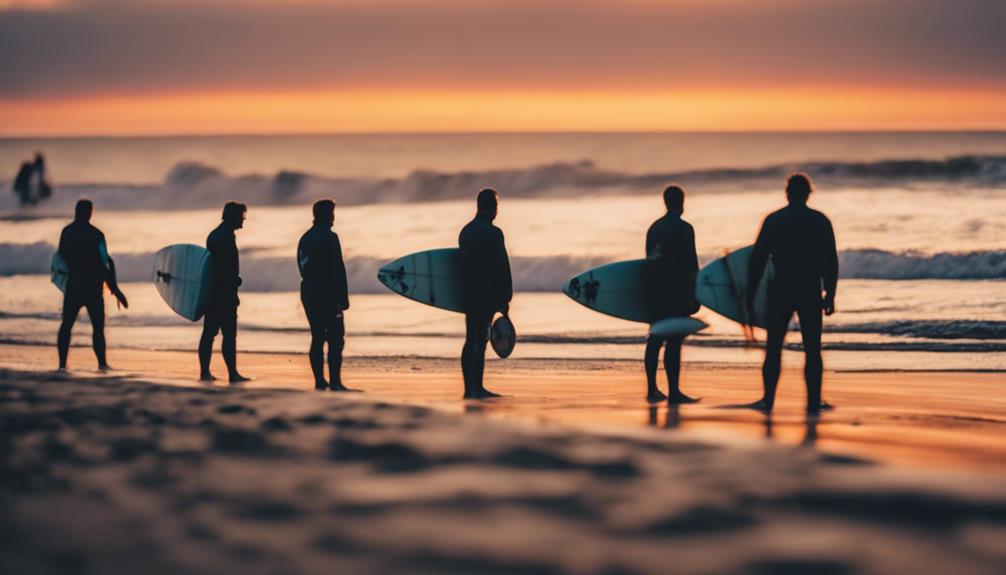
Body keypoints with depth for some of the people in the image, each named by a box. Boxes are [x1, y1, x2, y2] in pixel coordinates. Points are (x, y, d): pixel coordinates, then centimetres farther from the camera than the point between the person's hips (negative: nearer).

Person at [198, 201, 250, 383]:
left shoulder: (213, 235, 16)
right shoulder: (227, 236, -14)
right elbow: (229, 268, -19)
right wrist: (233, 294, -17)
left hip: (211, 292, 10)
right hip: (224, 293, -10)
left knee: (209, 332, 10)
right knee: (229, 334, -7)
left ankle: (204, 371, 11)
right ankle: (233, 373, -7)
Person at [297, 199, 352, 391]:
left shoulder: (304, 238, 14)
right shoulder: (329, 238, -12)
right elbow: (338, 270, -15)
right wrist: (343, 297, -13)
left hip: (308, 294, 8)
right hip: (327, 295, -8)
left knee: (317, 338, 10)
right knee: (336, 339, -7)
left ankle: (319, 380, 9)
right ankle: (335, 381, -14)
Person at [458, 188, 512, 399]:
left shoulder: (465, 231, 14)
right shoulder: (493, 233, -12)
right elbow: (501, 268, -14)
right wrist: (505, 298, -8)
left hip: (467, 294, 8)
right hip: (486, 296, -8)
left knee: (471, 340, 10)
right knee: (480, 340, -9)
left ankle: (469, 388, 11)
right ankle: (477, 388, -11)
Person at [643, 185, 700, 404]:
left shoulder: (653, 228, 14)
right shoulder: (683, 228, -8)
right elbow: (691, 265, -12)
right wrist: (693, 295, -10)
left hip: (654, 292, 7)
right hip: (675, 293, -7)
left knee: (655, 338, 12)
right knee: (674, 341, -8)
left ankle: (652, 389, 15)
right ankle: (673, 392, -10)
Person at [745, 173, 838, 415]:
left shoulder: (773, 220, 1)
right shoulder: (820, 221, 1)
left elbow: (758, 259, -1)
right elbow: (831, 261, 0)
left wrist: (750, 294, 4)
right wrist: (830, 295, 6)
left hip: (780, 292, 0)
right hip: (810, 292, 0)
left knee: (773, 349, 7)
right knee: (812, 350, 4)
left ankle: (768, 399, 3)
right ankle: (814, 402, 1)